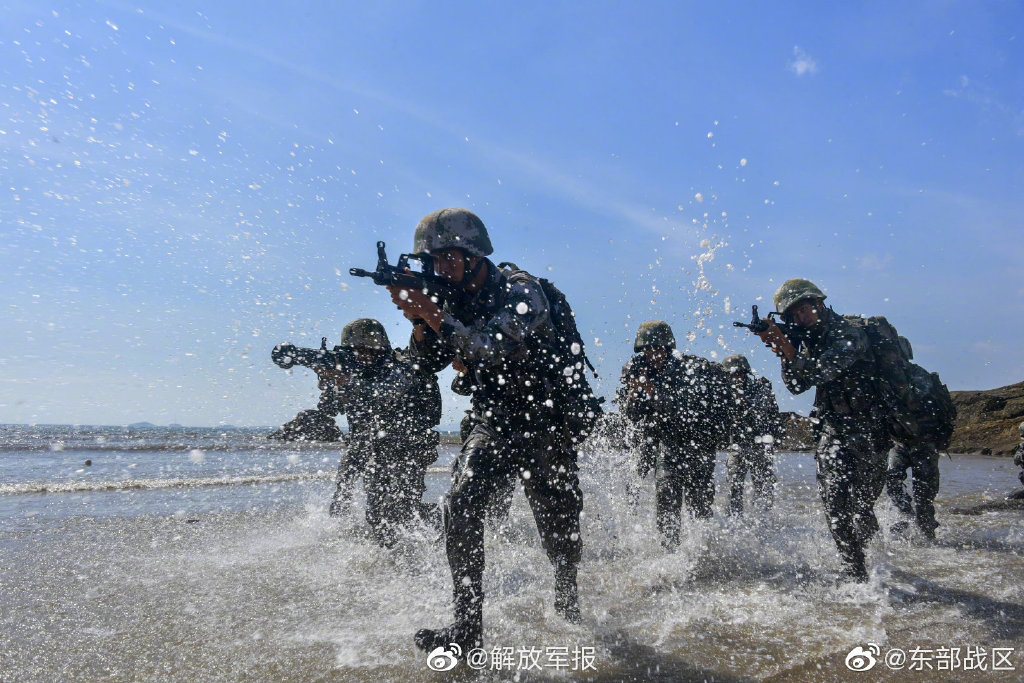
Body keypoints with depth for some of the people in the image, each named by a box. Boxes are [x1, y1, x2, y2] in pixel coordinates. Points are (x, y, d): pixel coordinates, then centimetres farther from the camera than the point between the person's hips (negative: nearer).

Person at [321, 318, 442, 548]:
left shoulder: (400, 367, -13)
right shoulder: (353, 371, 7)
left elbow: (386, 395, -33)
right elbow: (329, 409, 0)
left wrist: (347, 383, -44)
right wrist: (328, 382, -21)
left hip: (408, 451, -6)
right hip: (373, 453, 6)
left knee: (400, 509, -16)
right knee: (376, 515, 2)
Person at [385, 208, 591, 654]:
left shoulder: (520, 291, -16)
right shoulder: (458, 301, 5)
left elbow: (493, 351, -31)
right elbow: (427, 363, 2)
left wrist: (434, 314, -30)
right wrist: (417, 317, -15)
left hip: (545, 425, -5)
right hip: (492, 426, 5)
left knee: (558, 526, 6)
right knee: (460, 506, -16)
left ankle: (567, 601, 37)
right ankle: (467, 626, -9)